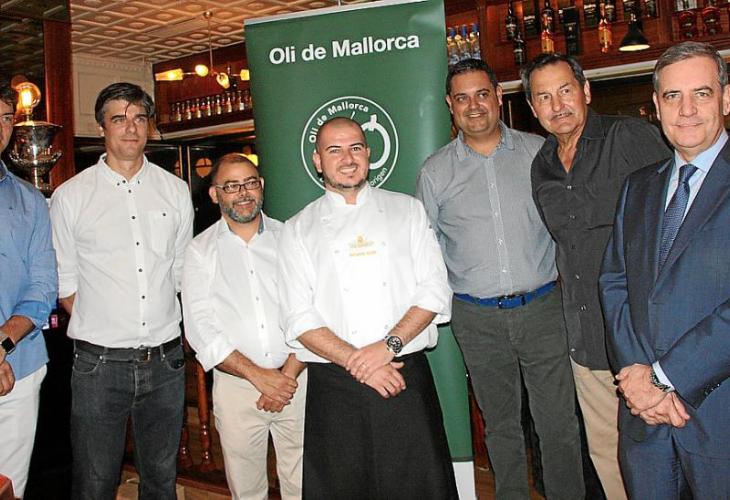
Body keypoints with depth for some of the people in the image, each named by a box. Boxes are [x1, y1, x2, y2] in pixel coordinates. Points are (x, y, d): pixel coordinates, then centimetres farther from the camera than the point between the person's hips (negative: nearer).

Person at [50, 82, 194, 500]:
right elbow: (64, 282, 3)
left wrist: (168, 336, 9)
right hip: (99, 364, -2)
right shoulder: (70, 196, -1)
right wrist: (95, 327, 0)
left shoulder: (175, 190, 6)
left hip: (165, 360, 2)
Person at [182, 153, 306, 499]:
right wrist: (258, 375, -13)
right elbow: (200, 328, -6)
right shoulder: (200, 250, 3)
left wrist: (289, 374, -10)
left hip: (295, 380, 1)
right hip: (236, 385, 0)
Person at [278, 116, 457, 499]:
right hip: (334, 386, 0)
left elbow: (434, 290, 2)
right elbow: (299, 319, 0)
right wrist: (356, 362, -12)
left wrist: (389, 345, -11)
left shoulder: (407, 210, 11)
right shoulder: (298, 230, 8)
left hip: (407, 377, 1)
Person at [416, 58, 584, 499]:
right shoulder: (435, 172, 3)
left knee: (559, 422, 4)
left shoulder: (540, 152, 2)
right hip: (478, 317, 1)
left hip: (543, 308, 0)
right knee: (501, 424, 13)